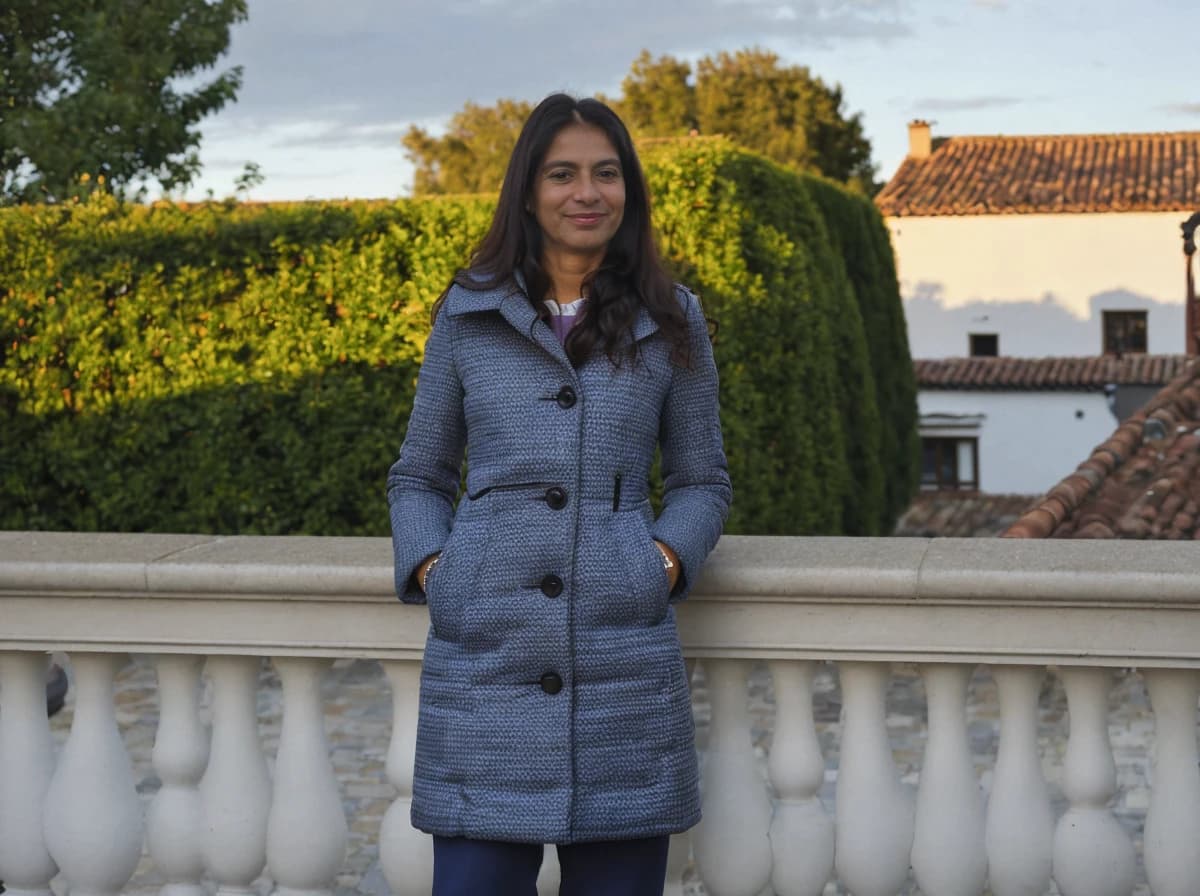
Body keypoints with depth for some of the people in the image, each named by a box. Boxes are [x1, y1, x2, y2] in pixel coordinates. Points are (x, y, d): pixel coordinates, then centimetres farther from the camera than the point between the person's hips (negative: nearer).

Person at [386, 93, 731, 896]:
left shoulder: (672, 324, 8)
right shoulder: (467, 316, 8)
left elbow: (703, 482, 15)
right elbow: (418, 477, 16)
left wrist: (668, 557, -4)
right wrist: (427, 566, -2)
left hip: (625, 666, 0)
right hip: (483, 657, 0)